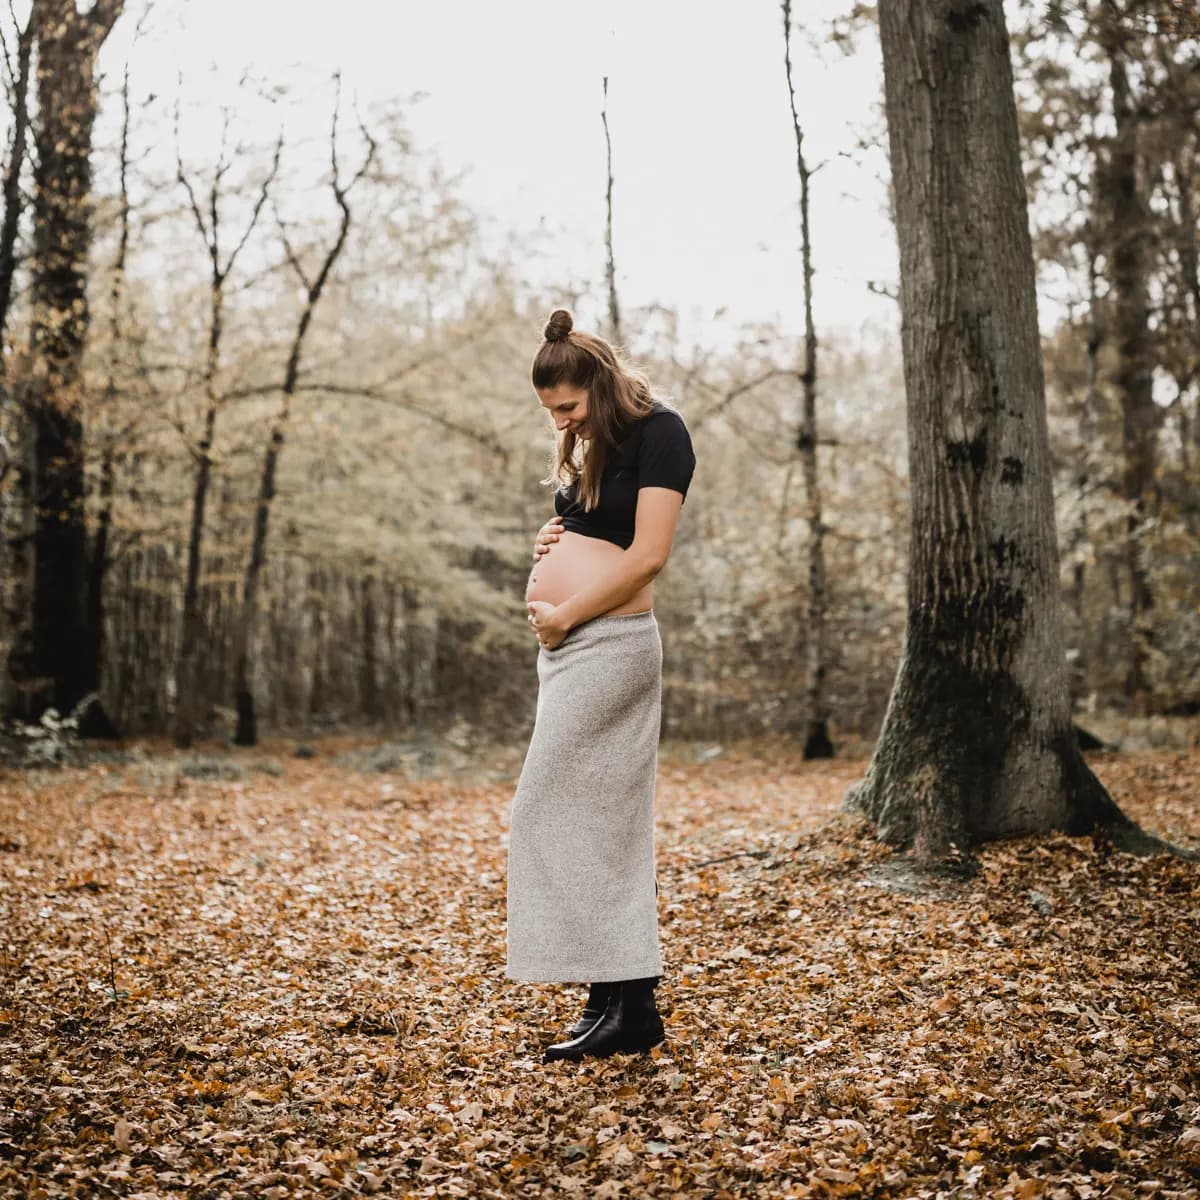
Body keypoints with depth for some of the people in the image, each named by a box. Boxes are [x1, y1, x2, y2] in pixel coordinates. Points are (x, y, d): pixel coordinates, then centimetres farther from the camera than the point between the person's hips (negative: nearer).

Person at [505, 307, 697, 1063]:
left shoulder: (658, 432, -7)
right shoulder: (591, 448, 19)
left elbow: (649, 554, -16)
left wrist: (566, 614, -12)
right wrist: (550, 546, 8)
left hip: (607, 644, -9)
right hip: (568, 647, 9)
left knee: (552, 816, -9)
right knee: (607, 827, 9)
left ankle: (623, 1006, -3)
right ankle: (629, 1003, 15)